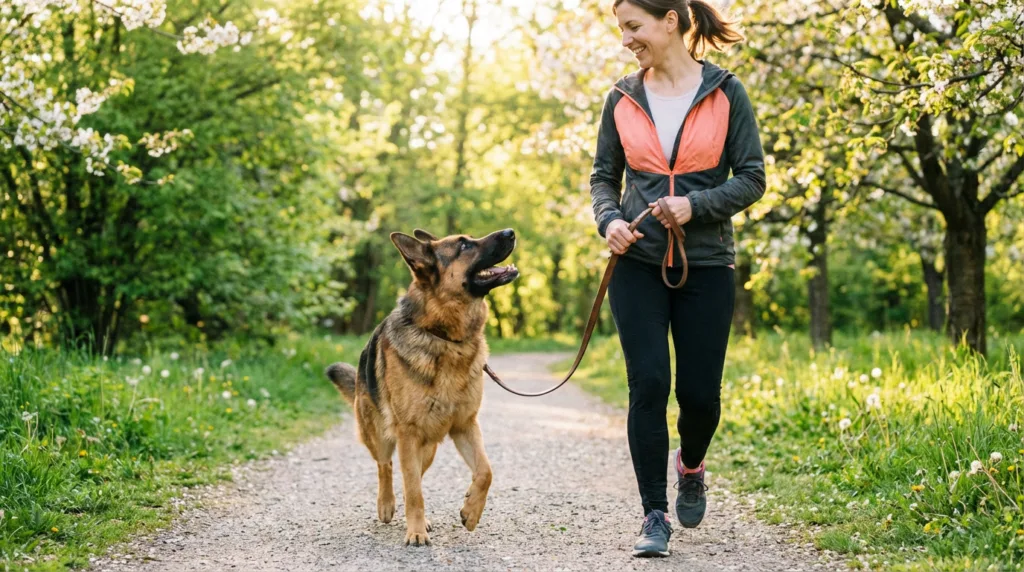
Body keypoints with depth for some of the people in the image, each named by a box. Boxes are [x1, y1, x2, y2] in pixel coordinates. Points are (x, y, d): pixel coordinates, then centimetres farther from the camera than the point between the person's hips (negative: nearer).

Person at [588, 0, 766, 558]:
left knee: (699, 391, 1)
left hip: (706, 264, -1)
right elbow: (603, 175, 13)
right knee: (648, 384, -7)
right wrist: (608, 219, -7)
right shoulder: (622, 98, 6)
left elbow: (752, 178, -1)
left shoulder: (725, 93, -1)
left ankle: (691, 467, 35)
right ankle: (654, 515, 4)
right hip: (638, 263, 1)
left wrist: (696, 206, -17)